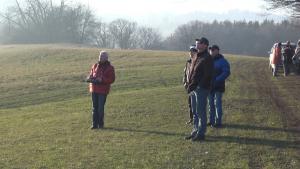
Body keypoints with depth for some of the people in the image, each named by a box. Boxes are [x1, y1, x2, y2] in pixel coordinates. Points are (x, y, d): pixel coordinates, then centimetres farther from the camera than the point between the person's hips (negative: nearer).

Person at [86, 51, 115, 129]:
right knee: (95, 107, 6)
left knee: (100, 108, -6)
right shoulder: (95, 66, 12)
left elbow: (112, 79, -9)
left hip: (103, 91, -5)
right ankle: (95, 124, 12)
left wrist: (102, 79, -21)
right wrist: (90, 78, -4)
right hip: (94, 89, 5)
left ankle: (101, 124, 6)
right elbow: (91, 74, 21)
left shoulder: (110, 68, -2)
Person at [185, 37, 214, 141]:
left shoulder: (207, 58, -12)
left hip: (202, 89, -9)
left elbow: (207, 76, -18)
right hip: (194, 89, 9)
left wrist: (194, 85, -20)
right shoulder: (197, 58, 16)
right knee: (195, 112, 15)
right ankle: (195, 131, 24)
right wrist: (191, 85, 10)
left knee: (200, 112, -4)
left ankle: (201, 134, 2)